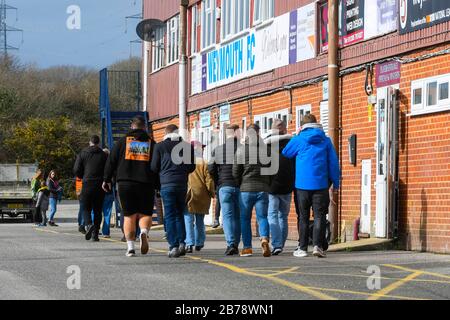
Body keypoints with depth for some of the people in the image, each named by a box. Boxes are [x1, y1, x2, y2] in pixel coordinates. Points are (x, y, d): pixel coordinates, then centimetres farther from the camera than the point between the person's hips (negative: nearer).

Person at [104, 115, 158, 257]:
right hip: (146, 185, 0)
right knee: (145, 213, 8)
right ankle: (144, 232, -23)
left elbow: (111, 161, 7)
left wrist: (107, 180, 15)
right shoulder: (151, 143, 8)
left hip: (125, 184, 0)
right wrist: (158, 185, 9)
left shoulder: (122, 141, 8)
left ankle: (130, 247, -1)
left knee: (129, 216, 7)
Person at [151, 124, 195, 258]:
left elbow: (154, 167, 2)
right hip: (182, 184, 3)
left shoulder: (160, 146, 0)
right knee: (180, 214, 15)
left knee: (170, 216, -1)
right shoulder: (187, 146, 7)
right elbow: (192, 167, 10)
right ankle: (182, 244, 4)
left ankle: (174, 246, -8)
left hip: (167, 183, -3)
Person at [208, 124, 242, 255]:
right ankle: (236, 245, 9)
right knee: (238, 216, 9)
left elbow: (211, 169, 3)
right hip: (240, 186, 0)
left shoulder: (218, 150, 3)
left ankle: (230, 244, -15)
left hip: (224, 186, 0)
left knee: (227, 215, 0)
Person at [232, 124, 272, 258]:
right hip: (263, 189, 1)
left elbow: (235, 172, -1)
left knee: (245, 218, 9)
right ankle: (264, 239, -21)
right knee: (262, 216, 5)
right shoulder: (266, 149, 1)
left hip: (246, 188, -1)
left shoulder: (241, 150, -4)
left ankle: (247, 247, 8)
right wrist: (267, 185, 13)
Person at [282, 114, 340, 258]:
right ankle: (317, 245, -14)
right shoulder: (326, 141, 4)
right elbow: (333, 162, 4)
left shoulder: (298, 140, 0)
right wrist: (335, 183, 10)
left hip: (302, 185, 0)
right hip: (320, 185, 0)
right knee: (319, 216, 1)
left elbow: (284, 154, 10)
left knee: (304, 217, 9)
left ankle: (302, 248, 9)